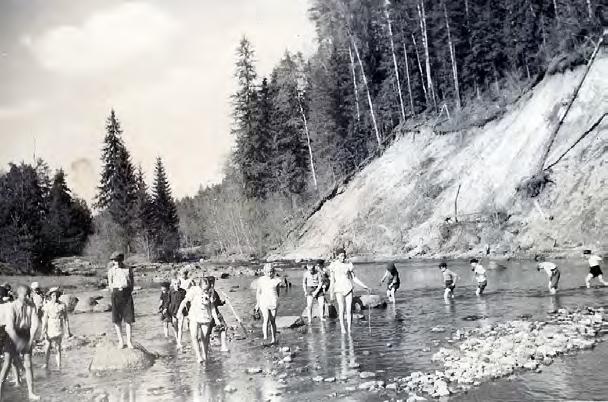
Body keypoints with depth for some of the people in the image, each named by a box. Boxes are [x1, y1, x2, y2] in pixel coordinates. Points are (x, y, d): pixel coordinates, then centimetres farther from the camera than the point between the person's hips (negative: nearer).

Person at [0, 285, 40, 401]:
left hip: (26, 336, 3)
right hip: (13, 337, -3)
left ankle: (31, 393, 11)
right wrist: (18, 342, -30)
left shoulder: (31, 306, -7)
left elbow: (35, 324, -11)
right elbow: (10, 327, -25)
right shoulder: (12, 307, -18)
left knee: (28, 364, 4)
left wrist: (31, 340, -18)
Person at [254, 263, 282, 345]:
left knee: (272, 321, 5)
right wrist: (257, 303, 15)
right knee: (266, 319, -18)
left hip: (273, 302, 0)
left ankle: (274, 339, 15)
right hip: (264, 302, 0)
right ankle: (265, 337, -27)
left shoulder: (276, 280, 1)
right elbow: (258, 292, 13)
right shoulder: (261, 280, 4)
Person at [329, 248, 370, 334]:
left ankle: (349, 328, 2)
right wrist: (331, 292, -4)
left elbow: (354, 278, 11)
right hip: (339, 289, -2)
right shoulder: (334, 265, 1)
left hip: (348, 288, 2)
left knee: (349, 309, -3)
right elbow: (332, 280, 2)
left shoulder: (348, 265, 7)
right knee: (341, 308, -12)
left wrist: (364, 286, 8)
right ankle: (342, 328, -4)